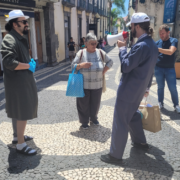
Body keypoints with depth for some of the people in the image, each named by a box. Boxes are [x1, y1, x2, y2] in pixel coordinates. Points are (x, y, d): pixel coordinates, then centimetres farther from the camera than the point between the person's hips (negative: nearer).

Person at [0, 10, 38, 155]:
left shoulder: (21, 38, 15)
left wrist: (30, 62, 7)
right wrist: (29, 65, -19)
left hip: (23, 81, 10)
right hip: (17, 82, -10)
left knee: (19, 111, 20)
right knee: (23, 112, -3)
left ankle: (17, 135, 36)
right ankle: (20, 144, 9)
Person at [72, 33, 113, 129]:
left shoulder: (100, 53, 2)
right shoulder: (81, 53, -4)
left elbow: (110, 62, 12)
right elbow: (73, 65, -3)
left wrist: (104, 71, -1)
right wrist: (81, 65, -22)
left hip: (97, 84, 2)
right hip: (84, 84, -2)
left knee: (95, 103, 14)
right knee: (83, 103, 6)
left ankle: (93, 118, 37)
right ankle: (84, 121, 24)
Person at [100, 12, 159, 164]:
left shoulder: (141, 46, -24)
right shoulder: (152, 45, 8)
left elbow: (126, 66, -23)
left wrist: (122, 48, -10)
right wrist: (146, 86, 24)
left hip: (129, 90, -10)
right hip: (138, 89, 10)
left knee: (120, 122, 1)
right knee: (132, 115, 28)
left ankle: (116, 155, 13)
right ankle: (140, 141, 44)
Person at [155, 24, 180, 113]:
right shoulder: (158, 42, 5)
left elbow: (170, 52, -23)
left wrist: (157, 49, -29)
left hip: (170, 69, -2)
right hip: (158, 68, 3)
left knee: (173, 88, 1)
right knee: (160, 87, 11)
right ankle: (160, 103, 24)